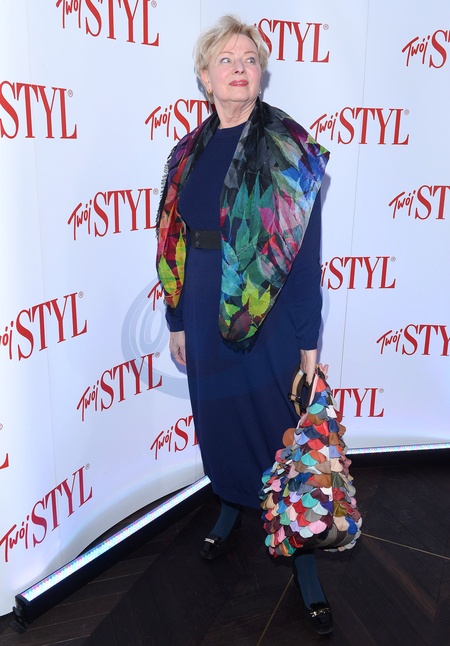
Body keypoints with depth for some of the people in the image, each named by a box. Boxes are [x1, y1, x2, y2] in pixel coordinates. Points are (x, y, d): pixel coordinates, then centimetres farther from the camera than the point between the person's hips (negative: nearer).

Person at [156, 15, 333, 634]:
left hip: (270, 314, -4)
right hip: (207, 312, 5)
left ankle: (303, 559, 22)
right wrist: (177, 322, 9)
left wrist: (309, 343, -11)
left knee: (281, 423, 4)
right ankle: (232, 504, 46)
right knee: (218, 414, 17)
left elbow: (305, 251, -9)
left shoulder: (289, 151, -6)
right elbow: (176, 245, 9)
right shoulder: (189, 153, 7)